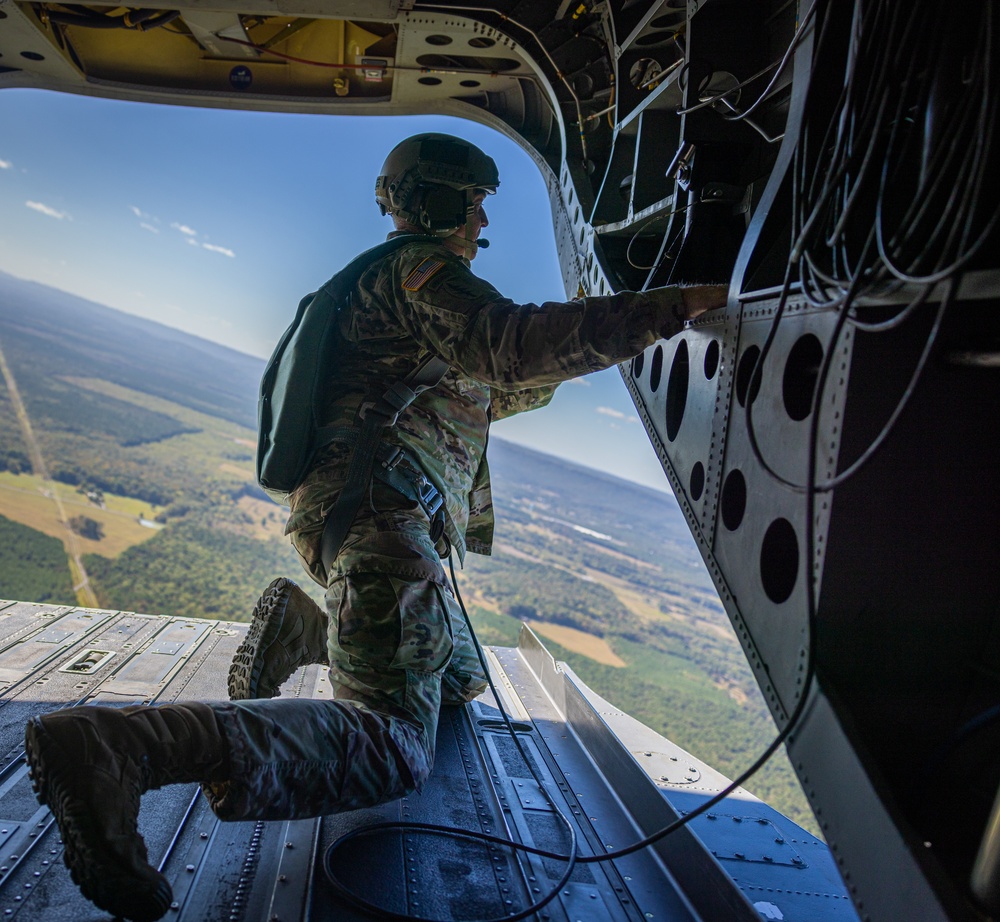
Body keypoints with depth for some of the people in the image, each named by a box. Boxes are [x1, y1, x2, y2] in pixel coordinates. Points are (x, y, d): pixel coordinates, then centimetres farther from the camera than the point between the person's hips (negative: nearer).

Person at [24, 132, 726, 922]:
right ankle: (118, 745, -31)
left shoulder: (410, 282, 29)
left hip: (348, 522, 11)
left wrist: (570, 346, 27)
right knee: (393, 750, -19)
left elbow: (491, 394, 36)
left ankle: (300, 626, 14)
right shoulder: (421, 268, -2)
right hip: (380, 520, -11)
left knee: (459, 677, 24)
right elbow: (509, 344, -23)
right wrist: (667, 309, -22)